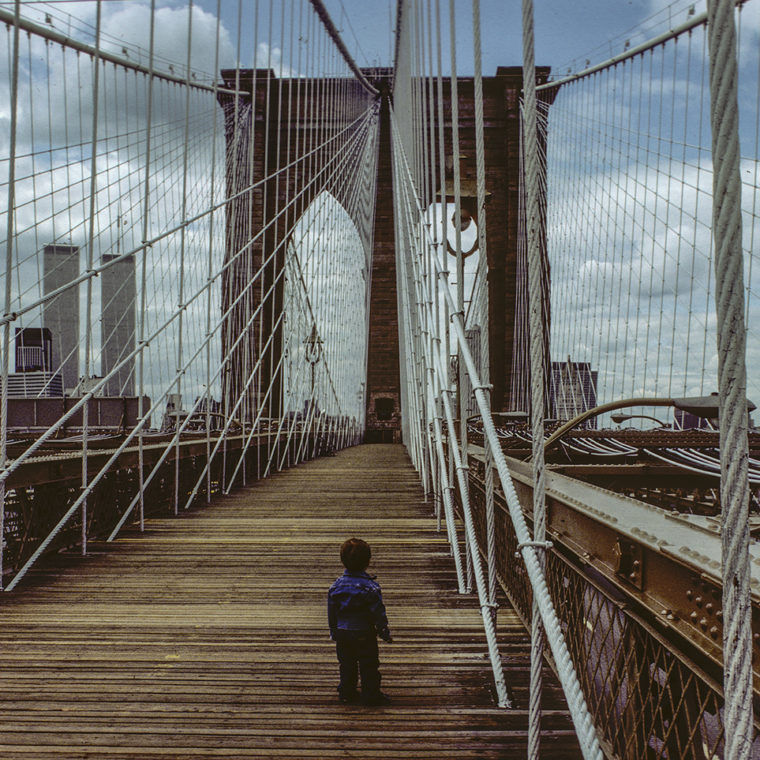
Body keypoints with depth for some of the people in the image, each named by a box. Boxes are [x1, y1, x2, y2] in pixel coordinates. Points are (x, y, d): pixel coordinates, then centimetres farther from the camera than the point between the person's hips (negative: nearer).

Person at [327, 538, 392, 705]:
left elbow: (331, 613, 6)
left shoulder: (336, 585, -3)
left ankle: (346, 693, 25)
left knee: (346, 665, 17)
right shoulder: (370, 586, -16)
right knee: (369, 666, 7)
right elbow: (378, 613, -13)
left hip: (342, 633, 4)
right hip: (364, 634, -4)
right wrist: (385, 633, -1)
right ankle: (371, 695, 13)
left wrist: (334, 633, 18)